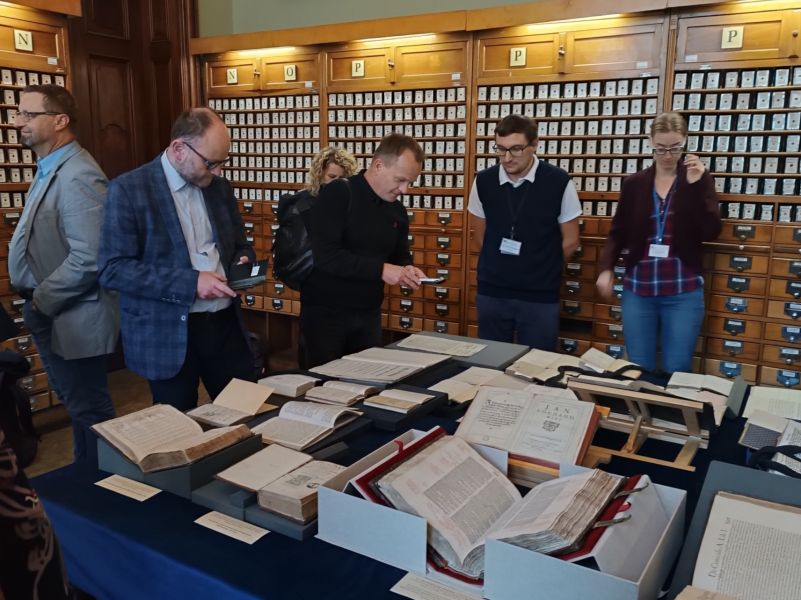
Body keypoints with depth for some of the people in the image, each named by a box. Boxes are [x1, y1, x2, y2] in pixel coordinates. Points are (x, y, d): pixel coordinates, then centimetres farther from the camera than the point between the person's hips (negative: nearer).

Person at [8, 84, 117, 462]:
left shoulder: (77, 177, -23)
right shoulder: (49, 169, 10)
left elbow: (88, 259, -30)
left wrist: (43, 301, -17)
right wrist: (37, 301, 9)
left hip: (71, 318, -10)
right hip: (50, 312, 10)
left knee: (88, 408, 6)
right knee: (75, 401, 23)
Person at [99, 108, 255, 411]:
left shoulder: (221, 187, 8)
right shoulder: (128, 189, -9)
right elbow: (112, 269, -15)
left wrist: (243, 261, -5)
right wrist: (190, 282, -23)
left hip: (226, 324, 5)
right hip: (167, 334, -4)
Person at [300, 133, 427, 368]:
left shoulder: (397, 211, 6)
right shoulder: (338, 194, -15)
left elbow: (400, 254, 16)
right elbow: (324, 255, -25)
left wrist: (406, 269, -8)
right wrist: (381, 269, -27)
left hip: (369, 313, 6)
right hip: (326, 312, -6)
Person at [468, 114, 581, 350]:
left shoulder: (558, 182, -9)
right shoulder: (483, 181, -2)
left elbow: (570, 241, 1)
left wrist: (540, 270, 8)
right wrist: (500, 266, 13)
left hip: (540, 296, -2)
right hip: (491, 292, 2)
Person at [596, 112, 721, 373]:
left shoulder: (699, 180, 2)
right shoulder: (634, 183, 7)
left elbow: (711, 232, -8)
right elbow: (618, 232, 12)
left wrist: (696, 186, -15)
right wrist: (606, 268, -2)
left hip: (683, 292, -2)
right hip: (637, 288, 2)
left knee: (677, 370, 2)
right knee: (639, 369, 7)